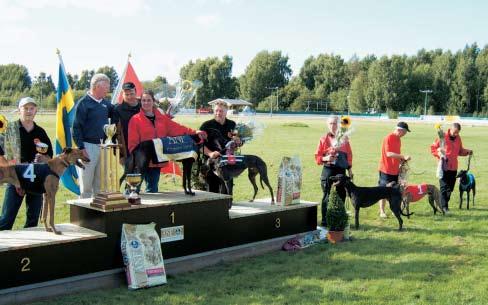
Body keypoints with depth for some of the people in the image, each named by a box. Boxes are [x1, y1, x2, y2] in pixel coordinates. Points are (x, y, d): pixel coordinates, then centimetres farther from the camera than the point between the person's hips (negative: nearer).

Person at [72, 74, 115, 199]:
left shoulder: (105, 103, 11)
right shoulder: (83, 103, -8)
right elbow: (76, 127, -11)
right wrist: (81, 148, -16)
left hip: (103, 146, 7)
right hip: (88, 146, -7)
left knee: (100, 185, 13)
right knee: (86, 185, -1)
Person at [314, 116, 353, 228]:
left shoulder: (344, 138, 7)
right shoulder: (324, 139, -1)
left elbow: (349, 154, 13)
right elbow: (317, 156, 0)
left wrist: (350, 169, 10)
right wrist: (325, 158, -19)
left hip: (341, 170, 3)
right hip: (328, 170, -3)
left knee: (341, 195, 8)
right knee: (328, 196, 0)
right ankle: (325, 221, 7)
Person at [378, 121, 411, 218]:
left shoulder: (398, 139, 11)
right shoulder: (388, 138, -15)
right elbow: (389, 154, -24)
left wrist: (403, 160, 3)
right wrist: (403, 156, -27)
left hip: (395, 170, 7)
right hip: (386, 170, -7)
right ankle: (382, 211, 7)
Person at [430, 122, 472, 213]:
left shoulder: (458, 138, 9)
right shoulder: (443, 137, -7)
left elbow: (460, 150, 20)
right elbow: (433, 148, -2)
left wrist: (467, 151, 2)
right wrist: (439, 155, -17)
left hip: (454, 167, 5)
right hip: (444, 166, -5)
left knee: (450, 188, 10)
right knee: (444, 187, -8)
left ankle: (444, 203, 24)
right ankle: (444, 207, -8)